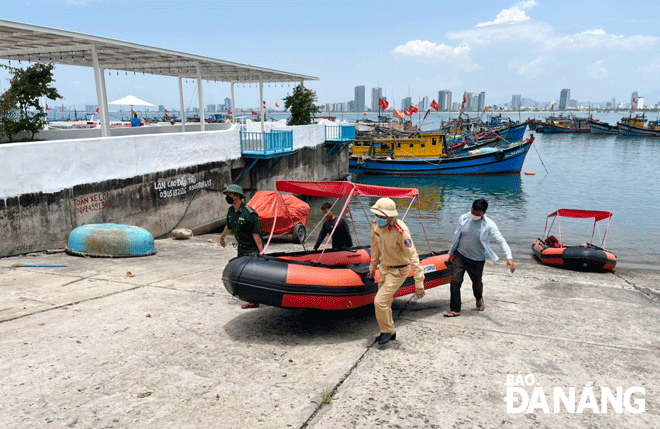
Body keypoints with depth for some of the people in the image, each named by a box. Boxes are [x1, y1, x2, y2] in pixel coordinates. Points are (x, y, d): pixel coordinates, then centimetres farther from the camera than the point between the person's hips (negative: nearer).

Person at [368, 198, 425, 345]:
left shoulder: (401, 231, -31)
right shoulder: (376, 224, -9)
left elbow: (413, 257, -28)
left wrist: (419, 283, -29)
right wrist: (373, 265, 20)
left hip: (398, 271, -7)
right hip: (384, 267, 7)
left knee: (380, 301, -11)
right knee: (385, 302, 16)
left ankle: (387, 330, 14)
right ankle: (389, 332, 36)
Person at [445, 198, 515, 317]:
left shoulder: (489, 224, -15)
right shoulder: (463, 218, -5)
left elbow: (501, 240, -21)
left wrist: (509, 257, -34)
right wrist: (452, 253, 13)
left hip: (477, 260, -2)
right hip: (460, 255, 2)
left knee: (477, 284, 14)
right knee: (455, 281, -9)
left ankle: (479, 299, 50)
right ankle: (455, 310, 3)